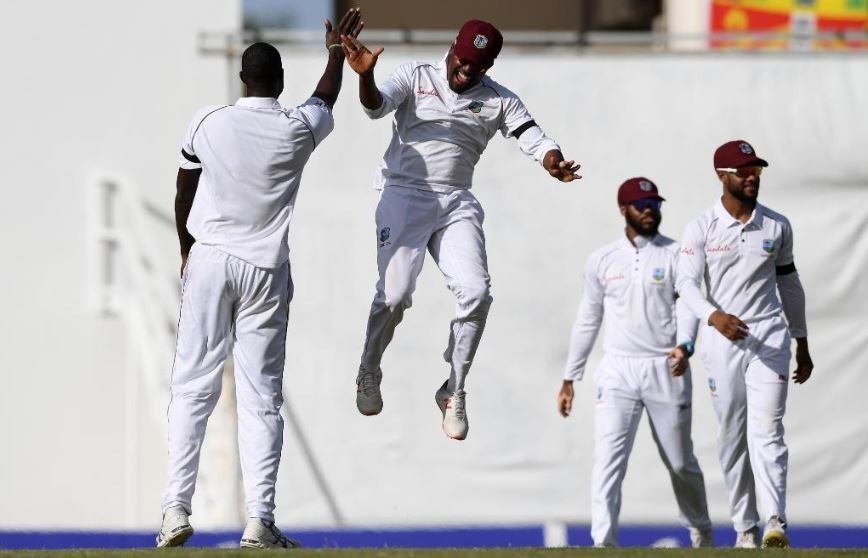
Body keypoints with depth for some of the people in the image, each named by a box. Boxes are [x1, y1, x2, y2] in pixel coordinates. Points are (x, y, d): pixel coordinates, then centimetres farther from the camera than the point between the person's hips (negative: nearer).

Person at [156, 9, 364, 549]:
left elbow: (184, 192, 9)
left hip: (209, 259, 0)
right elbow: (325, 100, 20)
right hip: (266, 270, 0)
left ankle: (177, 509, -3)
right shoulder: (298, 129, -4)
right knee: (261, 397, 0)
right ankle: (260, 519, -8)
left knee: (193, 387, 4)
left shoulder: (208, 122, -3)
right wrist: (337, 51, 37)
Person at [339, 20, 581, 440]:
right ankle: (368, 374, 12)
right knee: (394, 294, -16)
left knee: (476, 293, -15)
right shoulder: (415, 77, 2)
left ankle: (454, 393, 1)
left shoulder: (499, 101, 7)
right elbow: (376, 106, -14)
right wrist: (365, 76, -36)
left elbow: (533, 138, -4)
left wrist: (553, 163, -27)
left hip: (457, 204, 3)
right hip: (404, 196, -3)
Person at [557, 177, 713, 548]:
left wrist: (685, 345, -29)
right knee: (607, 459, -14)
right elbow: (587, 320, 14)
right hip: (618, 371, 1)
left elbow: (687, 306, -7)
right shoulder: (602, 261, 9)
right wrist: (569, 379, 13)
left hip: (666, 370, -1)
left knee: (681, 461, 9)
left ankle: (700, 532, 30)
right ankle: (604, 543, -21)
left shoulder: (676, 255, 2)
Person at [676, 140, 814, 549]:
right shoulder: (701, 229, 0)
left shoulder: (777, 226, 7)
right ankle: (745, 528, 8)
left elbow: (789, 284, 16)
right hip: (722, 340, 0)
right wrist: (714, 316, -29)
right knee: (732, 436, 3)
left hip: (770, 336, 0)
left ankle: (776, 523, -24)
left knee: (766, 430, -13)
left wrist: (802, 344, 18)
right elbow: (687, 284, -9)